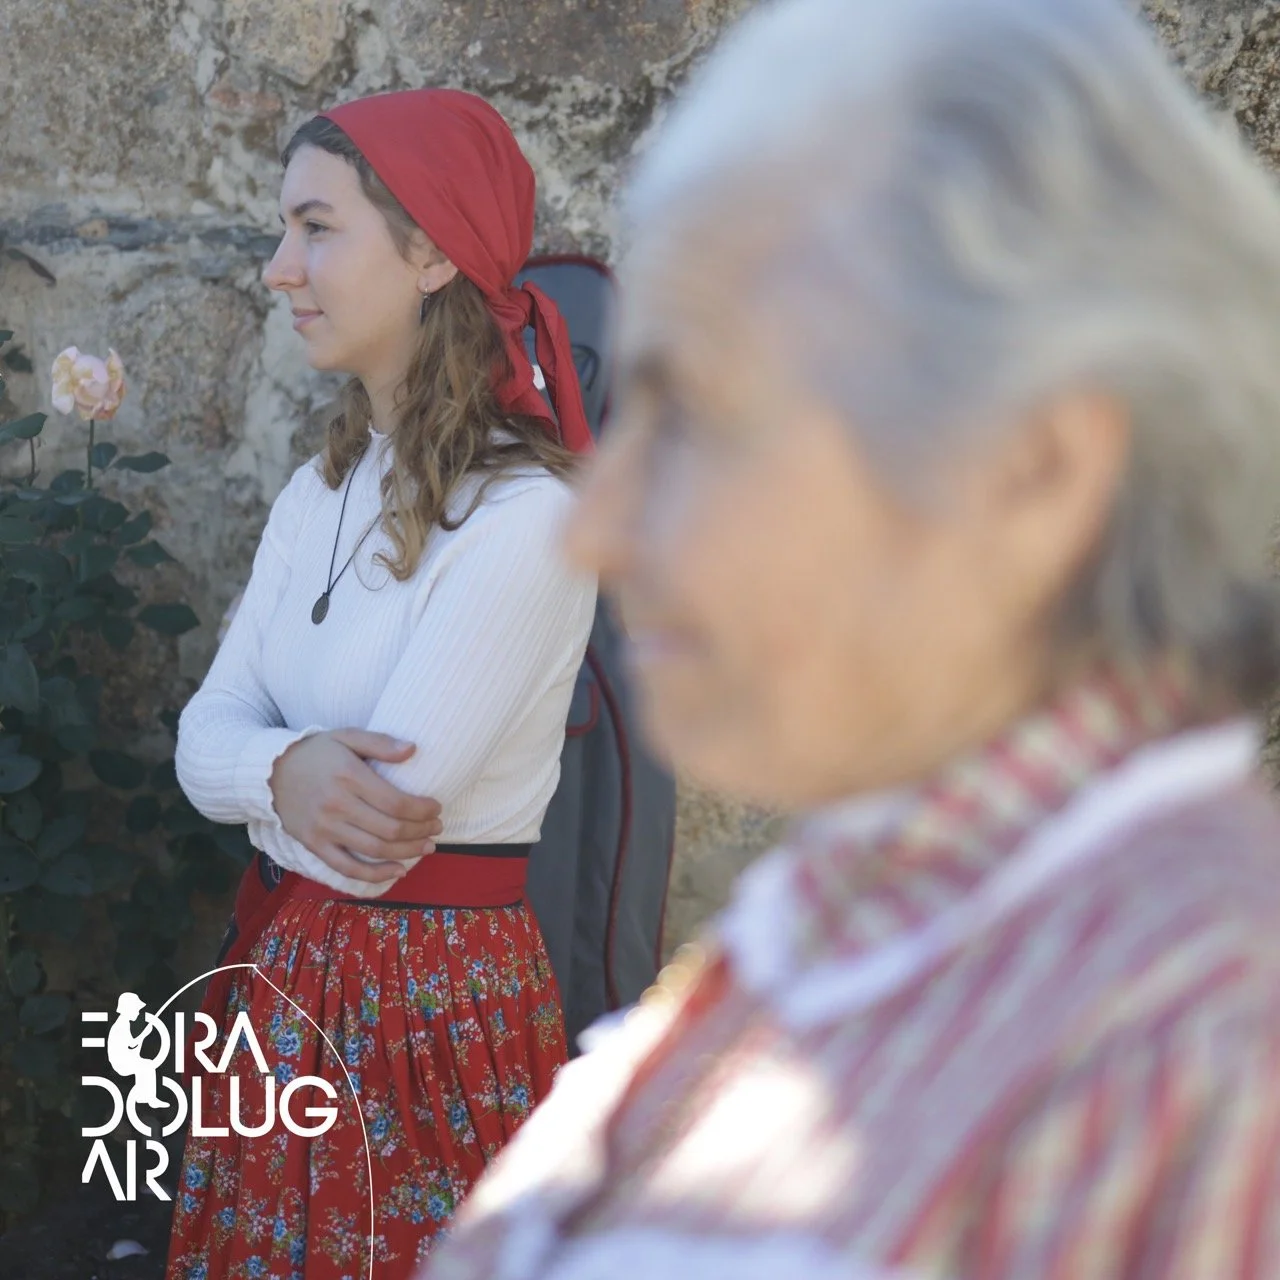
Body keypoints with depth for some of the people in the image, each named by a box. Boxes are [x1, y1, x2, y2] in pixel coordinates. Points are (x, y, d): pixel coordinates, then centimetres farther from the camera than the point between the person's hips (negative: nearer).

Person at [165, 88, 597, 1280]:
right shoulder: (322, 494, 7)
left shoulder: (522, 517, -19)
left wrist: (265, 780, -3)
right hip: (273, 980, 7)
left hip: (427, 1002, -7)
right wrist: (291, 771, -20)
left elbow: (377, 838, -23)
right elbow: (206, 735, 2)